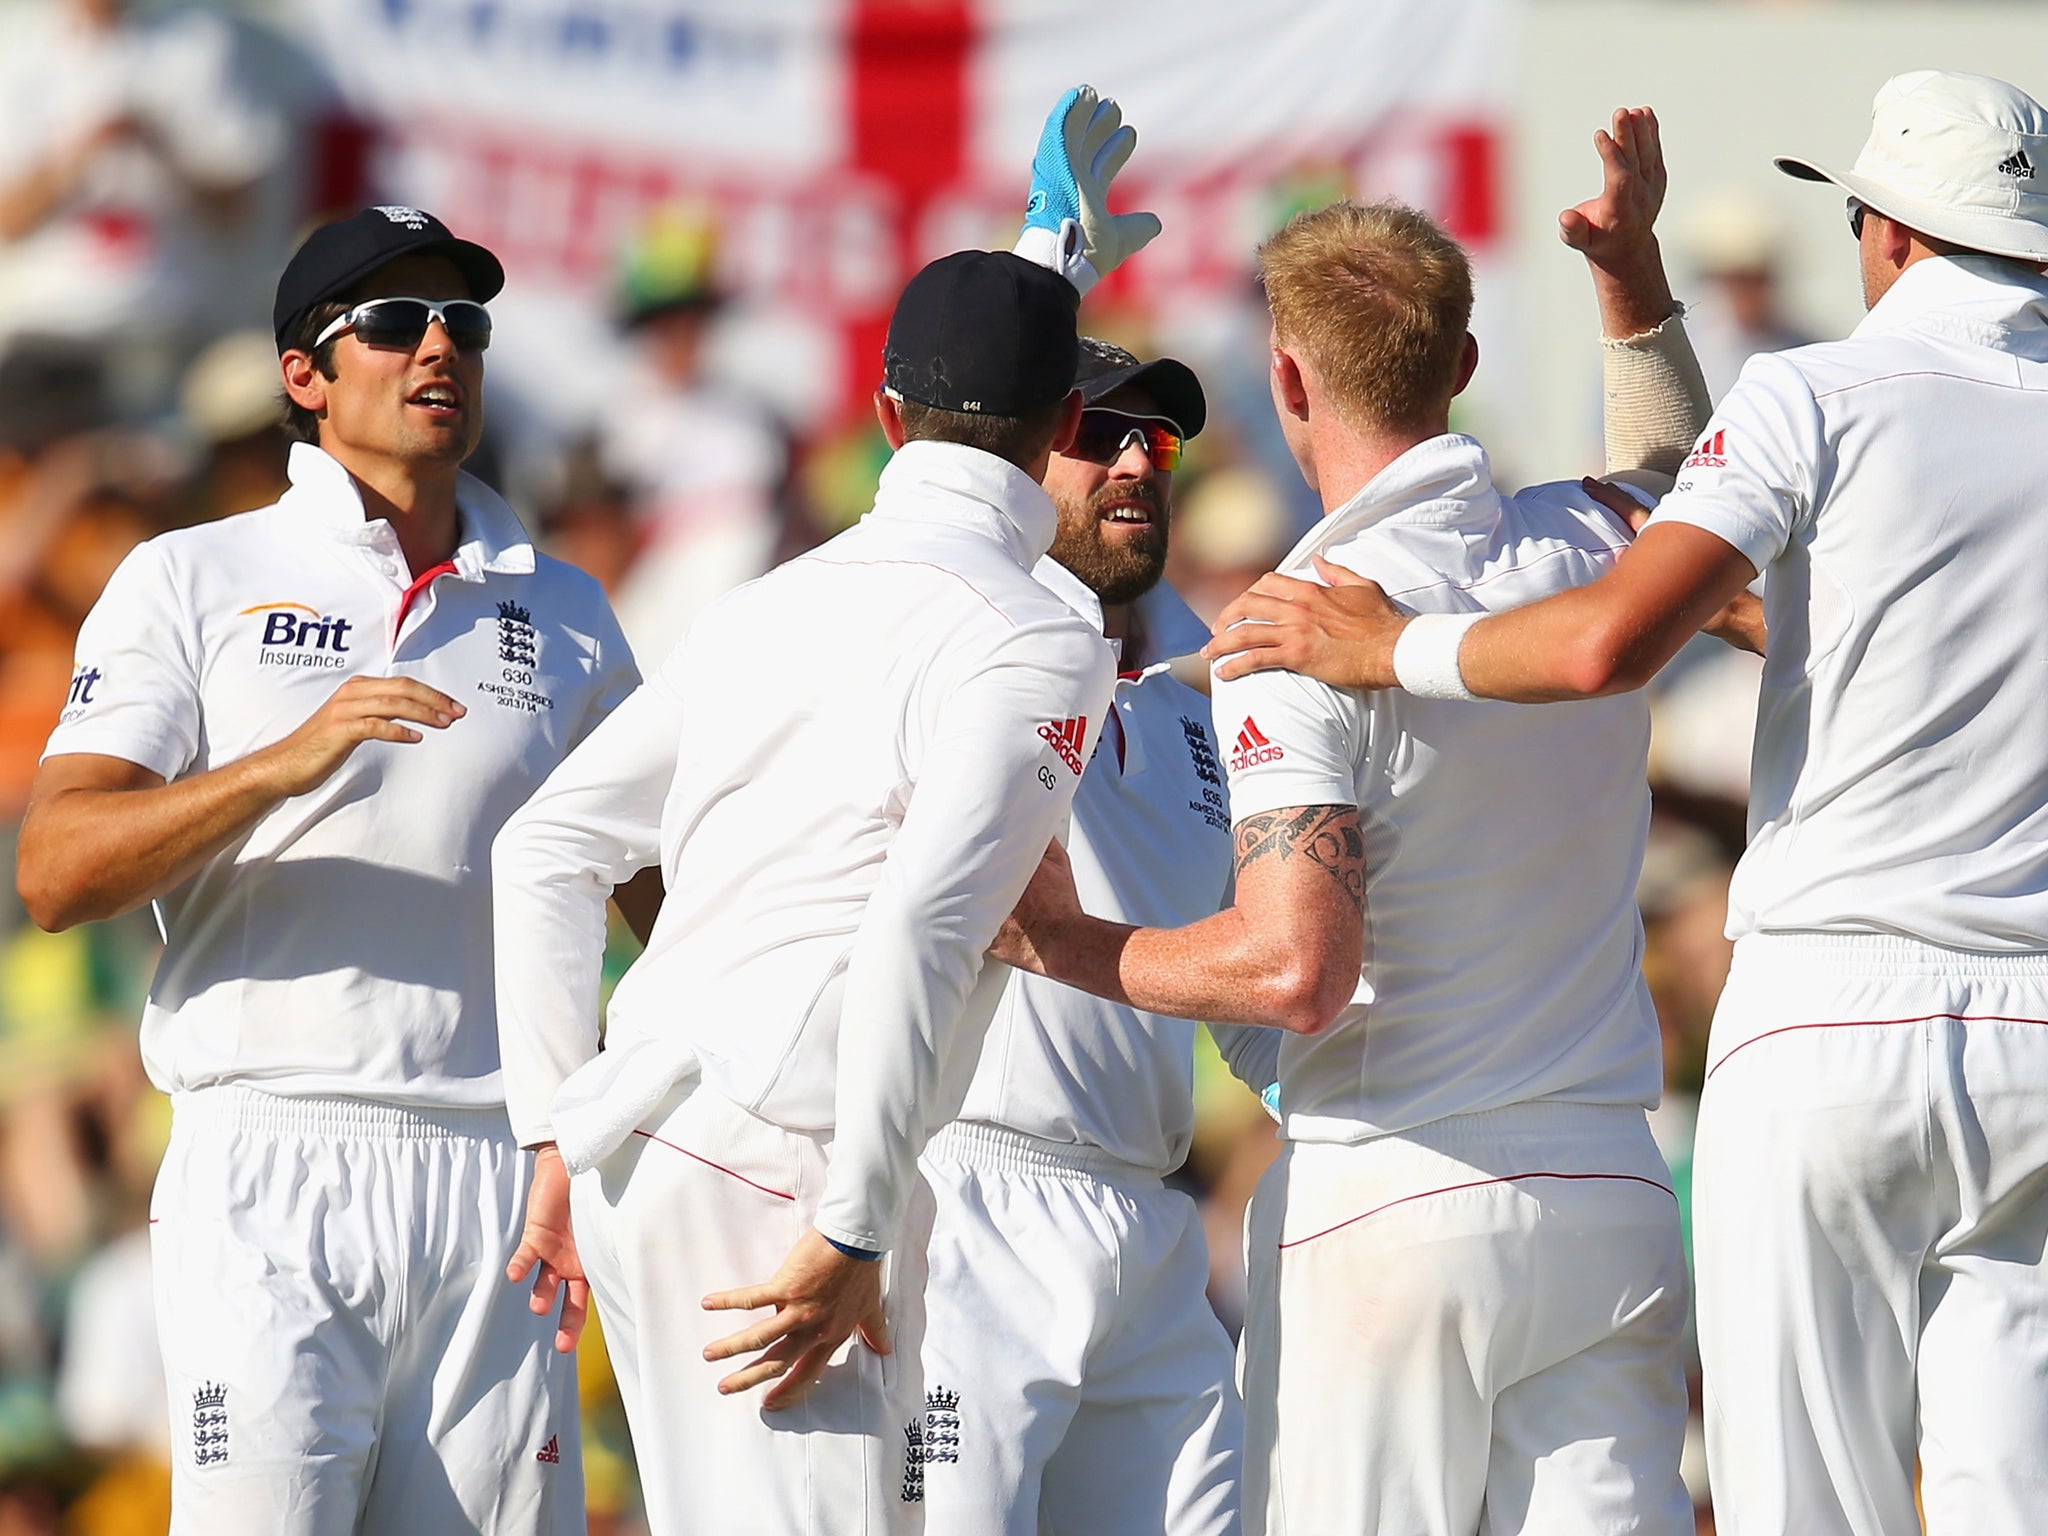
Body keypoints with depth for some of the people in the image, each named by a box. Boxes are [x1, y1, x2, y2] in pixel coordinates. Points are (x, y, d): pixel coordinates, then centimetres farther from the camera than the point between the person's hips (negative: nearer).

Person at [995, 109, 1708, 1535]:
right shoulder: (1579, 553, 7)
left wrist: (1069, 946, -7)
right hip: (1610, 1192, 6)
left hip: (1388, 1202, -5)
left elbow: (1296, 970, -20)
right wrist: (1636, 267, 32)